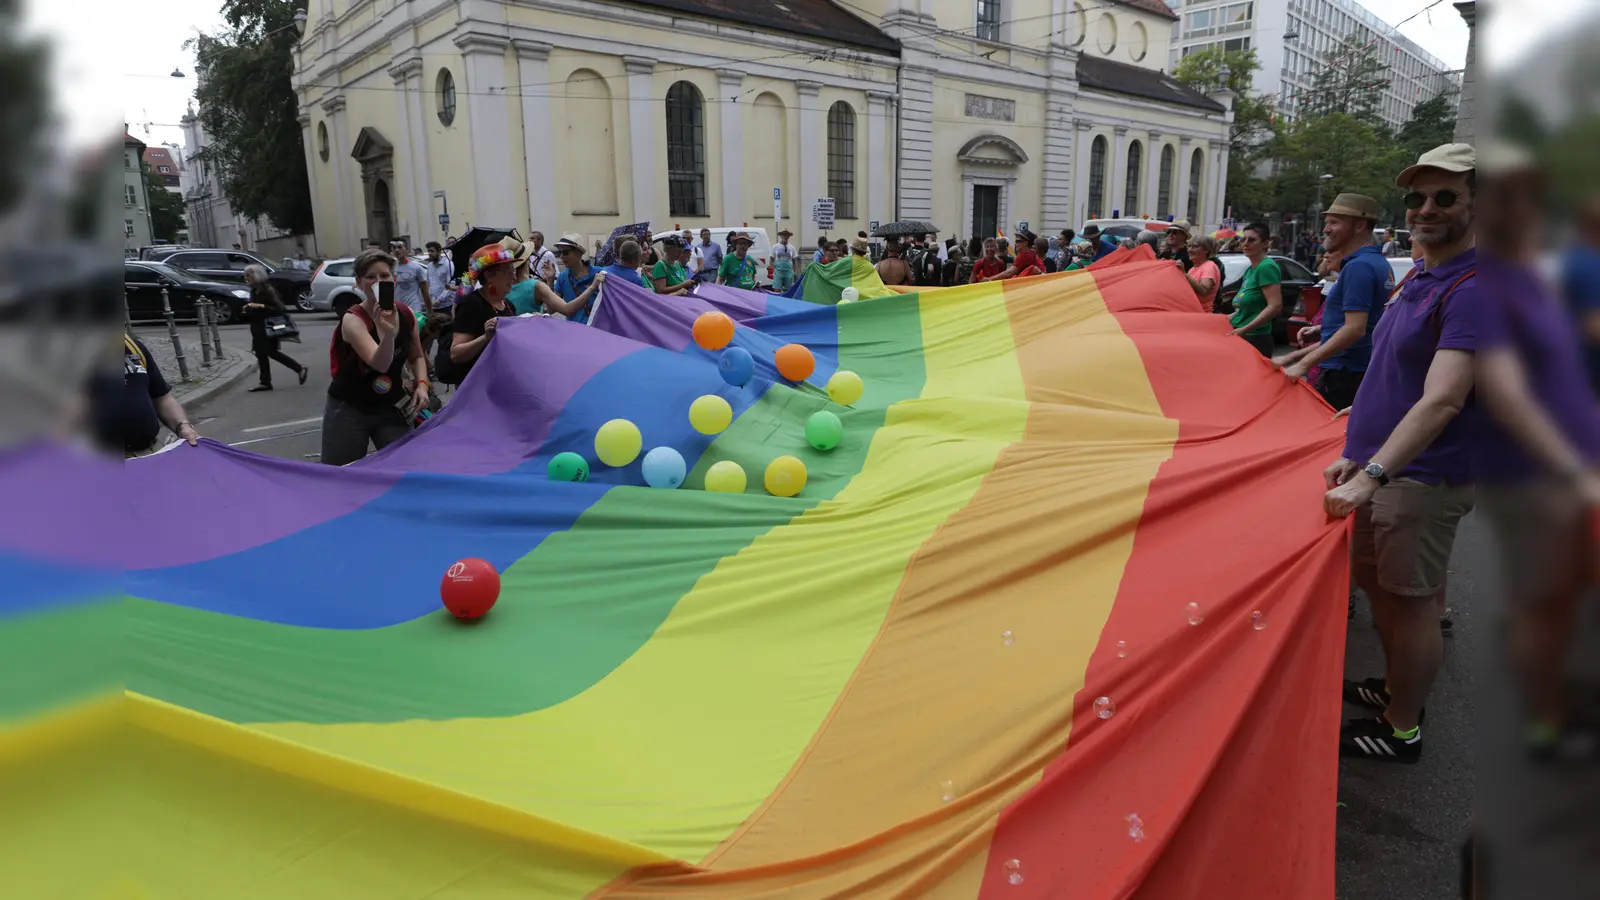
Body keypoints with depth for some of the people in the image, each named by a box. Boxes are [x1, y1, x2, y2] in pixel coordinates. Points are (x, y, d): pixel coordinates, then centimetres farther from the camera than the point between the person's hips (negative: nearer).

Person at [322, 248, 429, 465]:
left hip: (390, 407, 4)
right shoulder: (353, 320, -19)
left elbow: (416, 357, 15)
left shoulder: (406, 314, -3)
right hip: (348, 409, -4)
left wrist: (421, 384, -4)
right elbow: (380, 364, -35)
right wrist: (388, 332, -52)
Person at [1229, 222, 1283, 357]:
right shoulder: (1250, 270, 16)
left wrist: (1245, 329, -25)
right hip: (1242, 338, 9)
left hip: (1256, 339, -9)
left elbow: (1275, 306, -21)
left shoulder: (1267, 267, -12)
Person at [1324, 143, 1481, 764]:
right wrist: (1359, 452, 18)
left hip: (1423, 477, -9)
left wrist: (1371, 475, -34)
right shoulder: (1421, 280, 12)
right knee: (1375, 580, 20)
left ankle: (1402, 730, 18)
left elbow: (1441, 401, -28)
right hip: (1382, 464, 9)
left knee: (1411, 600, 2)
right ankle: (1395, 689, 39)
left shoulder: (1471, 289, -19)